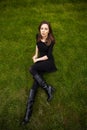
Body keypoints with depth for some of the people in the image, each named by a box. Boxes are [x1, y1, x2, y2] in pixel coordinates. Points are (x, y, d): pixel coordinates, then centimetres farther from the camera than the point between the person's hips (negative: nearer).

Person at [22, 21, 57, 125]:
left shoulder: (51, 40, -15)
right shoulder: (38, 36, 0)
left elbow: (48, 56, -14)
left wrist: (37, 60, -9)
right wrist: (36, 55, 14)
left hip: (48, 62, -4)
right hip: (39, 60, 4)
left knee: (32, 69, -30)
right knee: (35, 82, -17)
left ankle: (48, 88, -22)